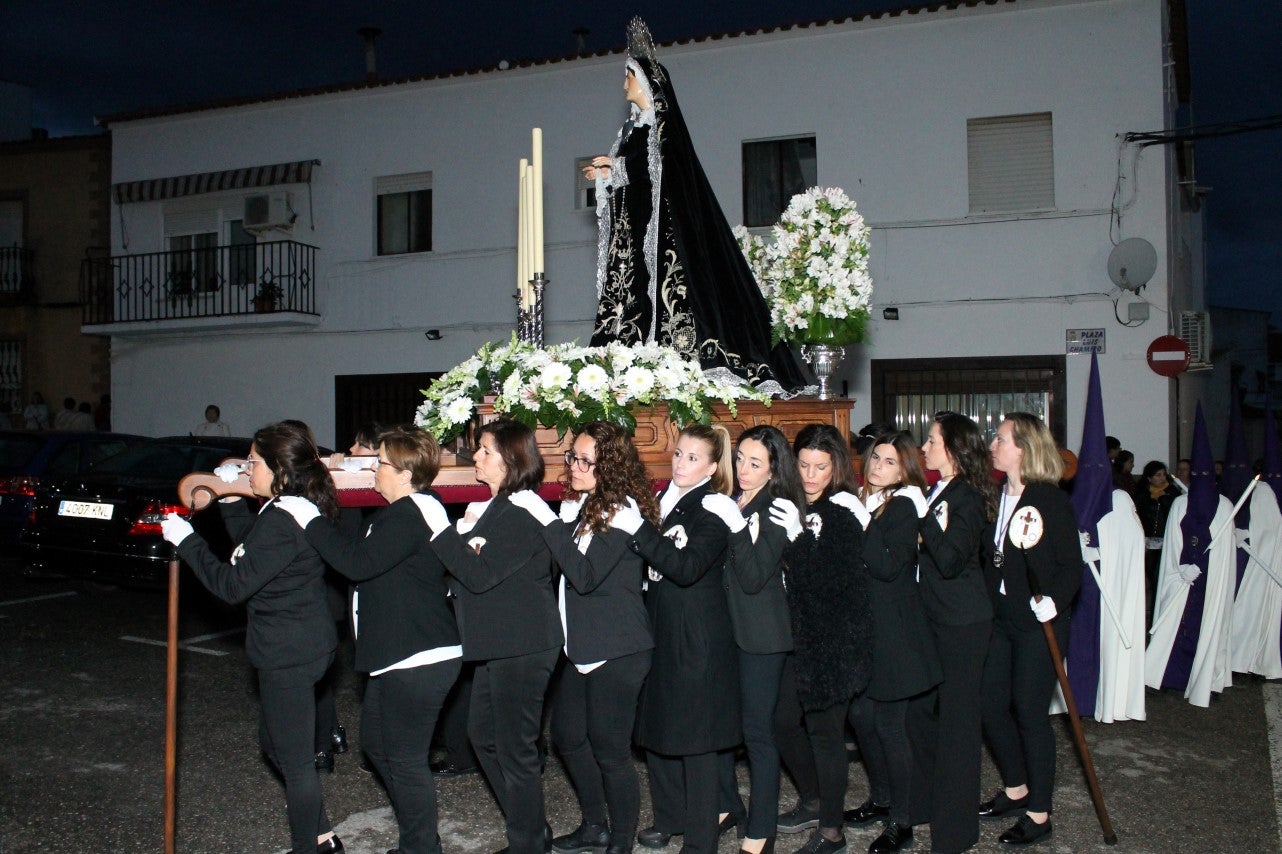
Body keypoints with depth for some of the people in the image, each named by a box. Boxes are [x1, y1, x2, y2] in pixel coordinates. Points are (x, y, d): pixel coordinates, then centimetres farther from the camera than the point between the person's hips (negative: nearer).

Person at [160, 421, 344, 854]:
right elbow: (252, 550, 19)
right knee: (274, 740, 24)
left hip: (288, 655, -11)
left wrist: (186, 541, -14)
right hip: (305, 644, 11)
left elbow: (234, 583, -22)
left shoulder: (282, 521, -24)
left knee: (294, 757, 3)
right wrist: (232, 503, 13)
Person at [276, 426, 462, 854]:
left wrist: (311, 521, -18)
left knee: (405, 758, -2)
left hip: (418, 661, -12)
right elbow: (362, 550, 22)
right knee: (376, 743, 21)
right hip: (398, 657, 12)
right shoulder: (401, 514, 17)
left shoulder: (409, 516, -20)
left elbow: (357, 561, -28)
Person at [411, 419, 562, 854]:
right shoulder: (496, 507, 12)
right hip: (500, 644, 11)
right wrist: (466, 536, -8)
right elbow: (471, 564, 12)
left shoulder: (521, 514, -19)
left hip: (522, 647, -11)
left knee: (515, 749, 0)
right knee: (483, 735, 19)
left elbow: (481, 575, -24)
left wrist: (442, 529, -21)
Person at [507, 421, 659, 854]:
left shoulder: (622, 508, -16)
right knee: (567, 734, 18)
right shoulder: (577, 504, 7)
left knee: (609, 748, 0)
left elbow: (585, 575, -24)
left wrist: (548, 521, -25)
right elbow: (558, 568, 11)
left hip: (618, 651, -9)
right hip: (582, 646, 9)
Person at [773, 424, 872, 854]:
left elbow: (832, 579, -20)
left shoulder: (843, 510, -11)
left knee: (824, 729, 0)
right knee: (784, 721, 11)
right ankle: (812, 800, 34)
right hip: (801, 633, 7)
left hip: (836, 638, -7)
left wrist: (799, 536, -27)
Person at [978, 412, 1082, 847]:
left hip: (1038, 623, -7)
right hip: (1002, 620, 7)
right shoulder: (996, 496, 8)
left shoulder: (1051, 500, -13)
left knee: (1030, 713, 1)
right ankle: (1016, 789, 33)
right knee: (991, 706, 11)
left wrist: (1053, 601, -28)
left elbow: (1072, 565, -14)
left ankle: (1039, 813, 16)